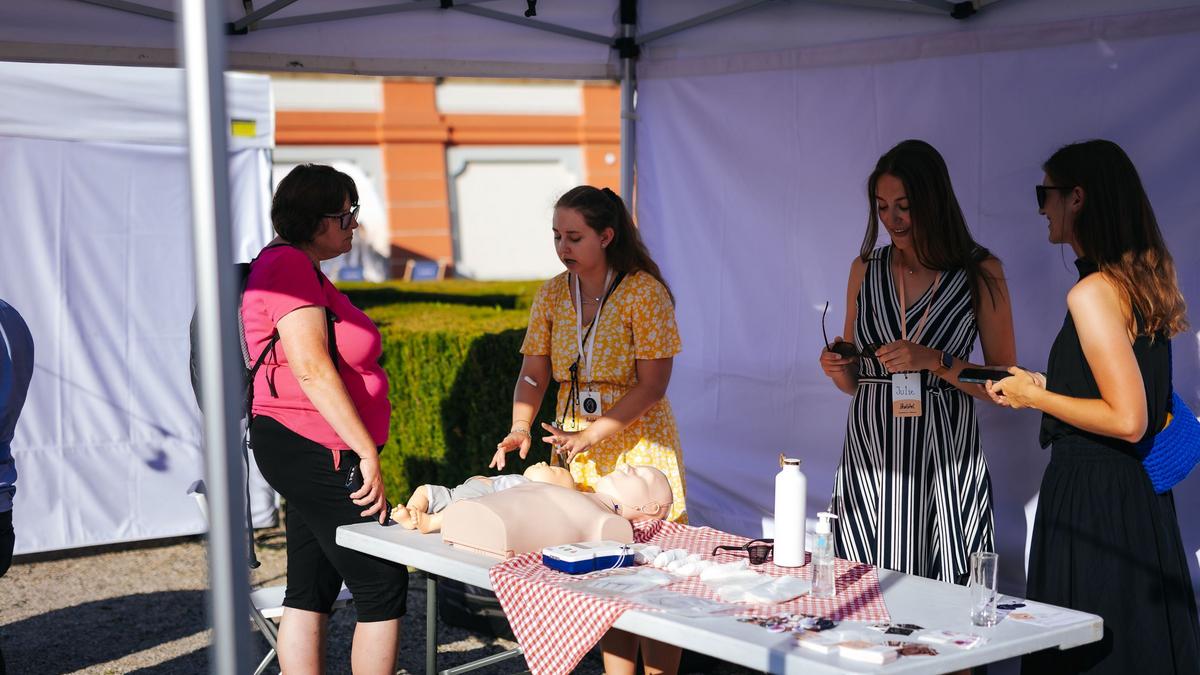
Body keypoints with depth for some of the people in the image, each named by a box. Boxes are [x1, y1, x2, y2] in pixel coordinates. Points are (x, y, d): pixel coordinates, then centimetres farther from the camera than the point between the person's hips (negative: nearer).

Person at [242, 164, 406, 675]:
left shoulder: (299, 267, 19)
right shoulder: (290, 265, -15)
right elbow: (312, 369, -23)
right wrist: (367, 452, -23)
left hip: (308, 457, 11)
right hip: (313, 453, -11)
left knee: (312, 590, 11)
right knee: (383, 585, -4)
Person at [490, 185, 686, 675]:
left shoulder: (644, 291, -10)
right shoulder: (552, 295, 5)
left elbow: (652, 385, -14)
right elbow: (534, 373, 5)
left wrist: (592, 434, -21)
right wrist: (519, 427, -14)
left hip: (639, 448, -4)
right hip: (577, 453, 4)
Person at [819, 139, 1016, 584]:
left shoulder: (981, 274, -1)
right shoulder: (866, 268, 9)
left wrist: (935, 361, -15)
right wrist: (836, 367, -5)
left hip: (945, 455, -3)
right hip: (869, 451, 3)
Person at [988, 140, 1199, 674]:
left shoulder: (1093, 293, -18)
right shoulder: (1144, 283, 10)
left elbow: (1127, 421, -21)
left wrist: (1036, 397, -10)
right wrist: (1048, 386, 17)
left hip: (1092, 496, -9)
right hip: (1139, 491, 9)